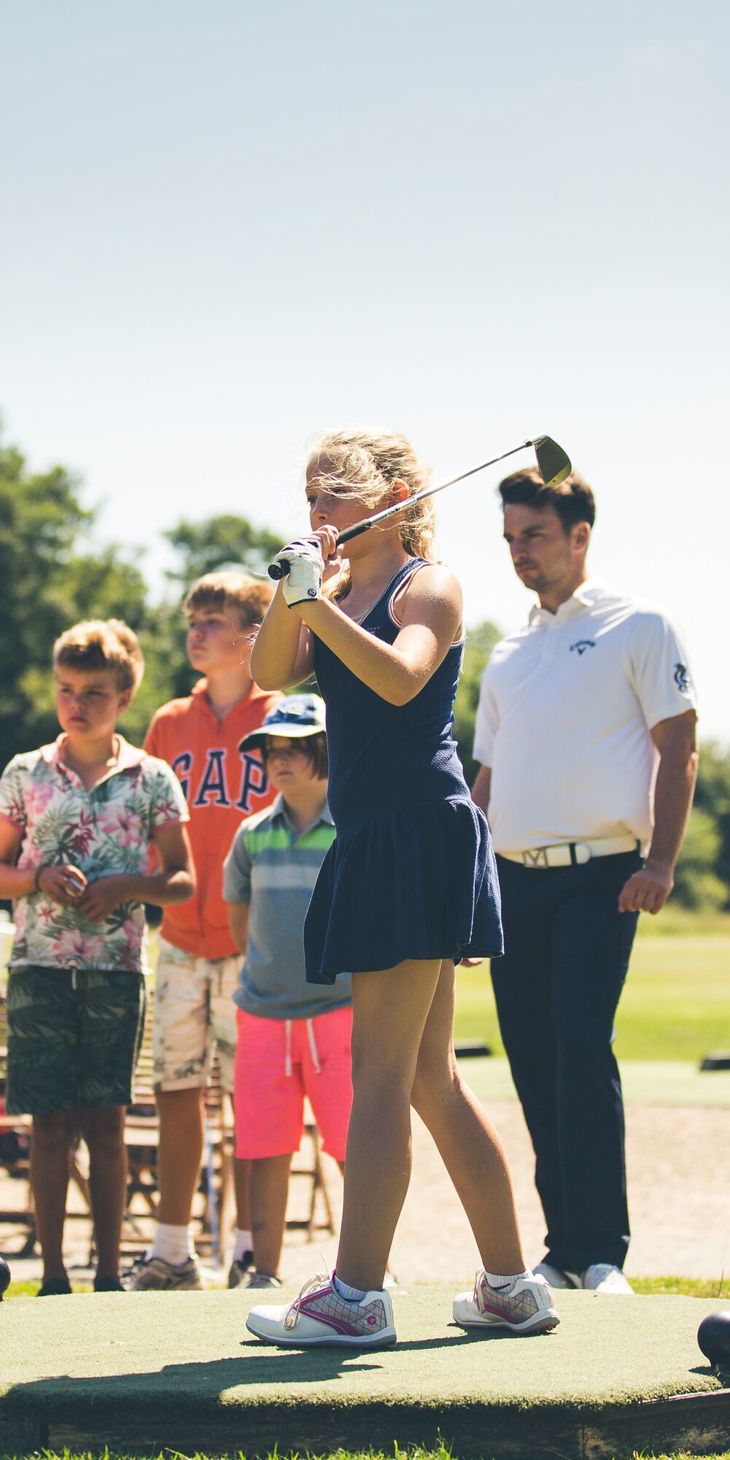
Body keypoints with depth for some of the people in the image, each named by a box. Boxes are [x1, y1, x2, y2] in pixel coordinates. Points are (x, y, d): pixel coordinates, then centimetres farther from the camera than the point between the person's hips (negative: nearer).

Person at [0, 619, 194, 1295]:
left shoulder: (151, 778, 4)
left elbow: (181, 880, 6)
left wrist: (127, 887, -12)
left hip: (117, 968, 0)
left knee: (106, 1123, 3)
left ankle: (108, 1273, 9)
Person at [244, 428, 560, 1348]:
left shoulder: (429, 585, -4)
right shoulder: (340, 592, 17)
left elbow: (400, 677, -23)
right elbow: (270, 673, 2)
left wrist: (317, 600, -27)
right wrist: (293, 593, -12)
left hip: (419, 834, -9)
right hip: (372, 840, 9)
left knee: (380, 1071, -9)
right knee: (429, 1079, 11)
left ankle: (356, 1297, -8)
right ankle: (511, 1288, 18)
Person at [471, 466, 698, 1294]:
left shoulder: (636, 629, 4)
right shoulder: (507, 656, 20)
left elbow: (676, 747, -2)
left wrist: (660, 862, -13)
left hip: (598, 874, -6)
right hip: (513, 877, 6)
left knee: (583, 1050, -16)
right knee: (533, 1063, 3)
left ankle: (601, 1254, -14)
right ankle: (564, 1250, 9)